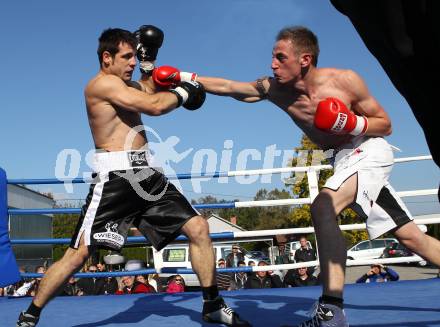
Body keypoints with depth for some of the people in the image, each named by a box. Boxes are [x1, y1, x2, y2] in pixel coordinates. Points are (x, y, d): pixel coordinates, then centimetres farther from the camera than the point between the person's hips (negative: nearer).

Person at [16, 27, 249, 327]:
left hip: (147, 175, 9)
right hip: (115, 179, -9)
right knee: (78, 254, -6)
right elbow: (155, 106, -18)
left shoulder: (126, 85, 19)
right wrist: (182, 91, 0)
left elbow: (151, 95, 40)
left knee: (198, 228, 1)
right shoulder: (103, 83, -9)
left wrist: (149, 61, 25)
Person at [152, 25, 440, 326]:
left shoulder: (345, 80, -20)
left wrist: (351, 124, -26)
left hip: (369, 152, -6)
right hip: (345, 160, 6)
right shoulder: (274, 88, -8)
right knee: (411, 237, 9)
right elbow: (226, 86, -3)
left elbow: (386, 125, -10)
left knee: (324, 206, -29)